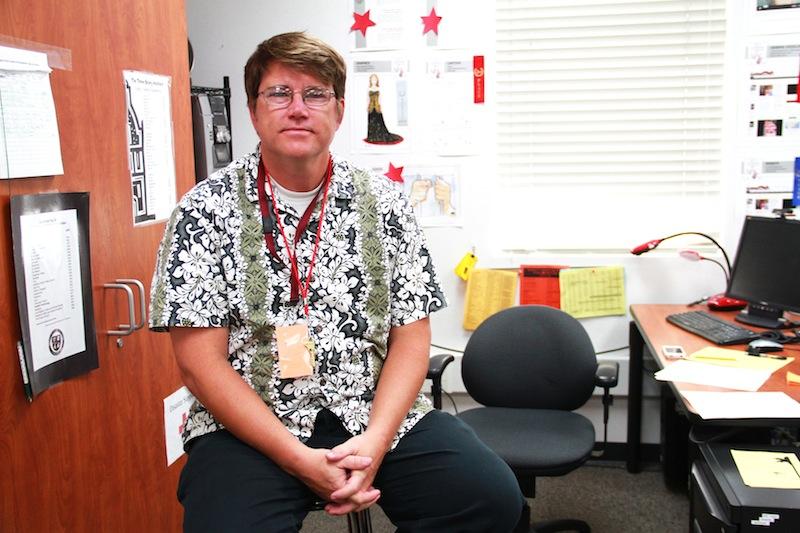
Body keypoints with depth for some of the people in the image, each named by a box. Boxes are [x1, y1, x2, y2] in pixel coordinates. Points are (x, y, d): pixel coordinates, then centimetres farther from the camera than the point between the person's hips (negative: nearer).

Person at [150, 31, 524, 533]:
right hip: (251, 427, -2)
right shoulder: (205, 210, -3)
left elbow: (412, 334, 3)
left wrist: (374, 442, -13)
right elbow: (201, 360, -7)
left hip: (377, 414, 3)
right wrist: (301, 459, -16)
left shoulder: (382, 200, 4)